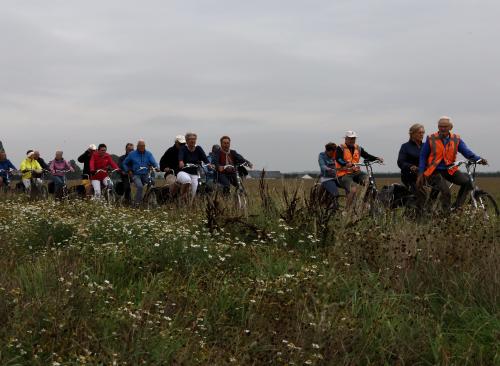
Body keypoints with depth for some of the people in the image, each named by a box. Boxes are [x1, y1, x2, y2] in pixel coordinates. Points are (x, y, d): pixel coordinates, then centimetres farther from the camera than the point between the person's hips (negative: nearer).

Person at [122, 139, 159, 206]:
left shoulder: (148, 154, 7)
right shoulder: (132, 154, 5)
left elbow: (153, 162, -8)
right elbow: (124, 163, 15)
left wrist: (157, 167, -28)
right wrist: (128, 171, 3)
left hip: (145, 175, 4)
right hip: (136, 175, -3)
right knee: (140, 186, -25)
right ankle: (137, 202, -17)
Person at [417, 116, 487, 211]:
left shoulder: (456, 140, 4)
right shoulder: (431, 139, -1)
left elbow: (467, 152, -4)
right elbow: (423, 156, 3)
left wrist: (479, 159, -24)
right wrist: (420, 174, -3)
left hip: (449, 170, 4)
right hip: (434, 171, -3)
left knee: (467, 181, -21)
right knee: (446, 192, -27)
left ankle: (456, 207, -8)